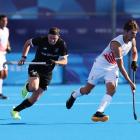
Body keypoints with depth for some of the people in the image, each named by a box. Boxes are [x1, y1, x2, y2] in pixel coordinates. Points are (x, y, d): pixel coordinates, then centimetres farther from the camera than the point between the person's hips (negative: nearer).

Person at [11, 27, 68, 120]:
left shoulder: (62, 44, -13)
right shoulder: (41, 40, -16)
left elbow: (65, 61, -11)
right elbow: (28, 43, 2)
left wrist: (55, 62, -32)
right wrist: (24, 57, -7)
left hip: (47, 73, 3)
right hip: (35, 68, -3)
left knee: (35, 98, 1)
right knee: (34, 87, -34)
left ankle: (15, 111, 18)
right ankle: (27, 87, 3)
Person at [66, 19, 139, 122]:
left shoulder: (132, 40, -10)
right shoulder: (116, 44, -34)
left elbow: (134, 52, 14)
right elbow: (121, 67, -33)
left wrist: (134, 61, -10)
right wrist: (130, 82, -33)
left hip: (112, 68, 5)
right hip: (100, 66, -5)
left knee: (111, 89, -21)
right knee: (87, 90, 7)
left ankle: (98, 113, -24)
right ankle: (74, 95, 42)